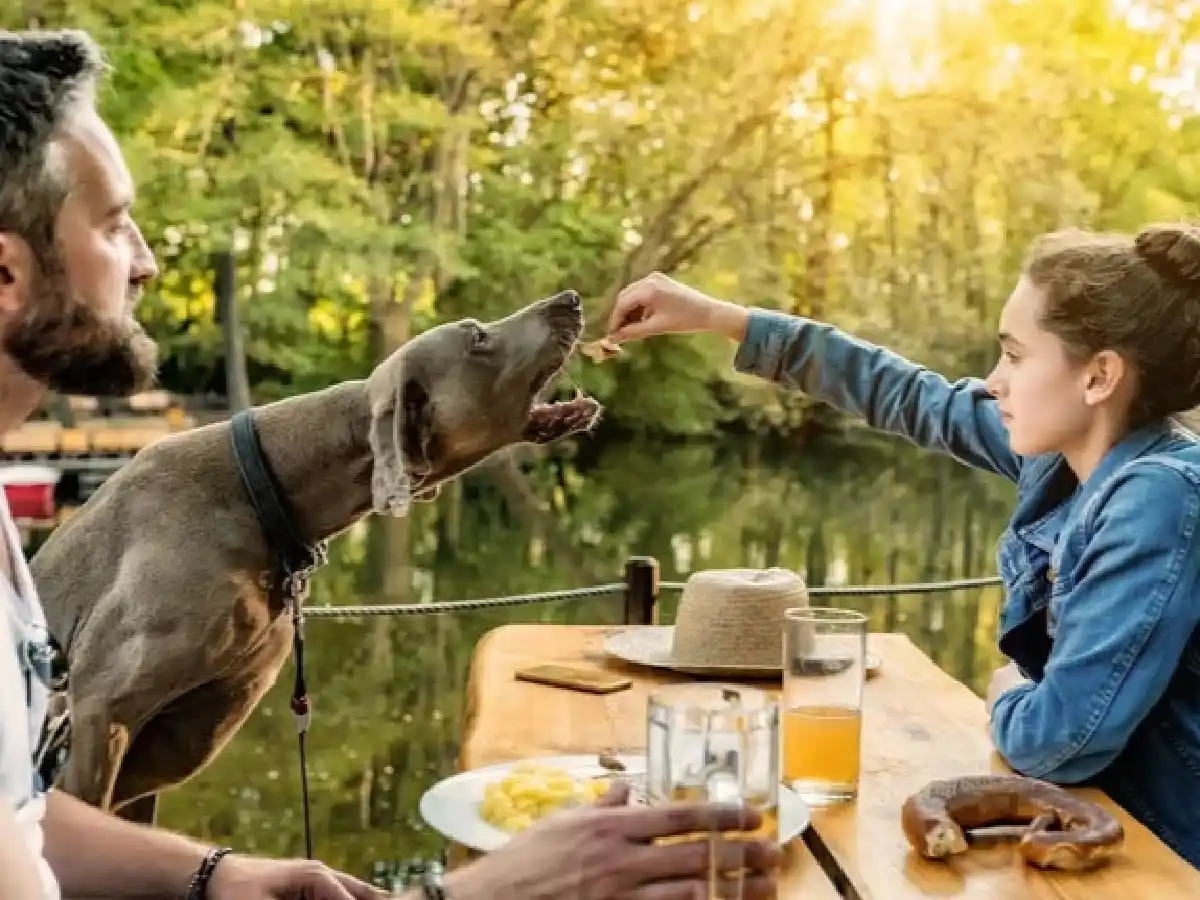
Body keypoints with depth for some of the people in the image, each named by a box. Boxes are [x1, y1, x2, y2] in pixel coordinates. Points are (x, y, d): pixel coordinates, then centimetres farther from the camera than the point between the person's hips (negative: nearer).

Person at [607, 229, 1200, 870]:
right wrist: (716, 318, 6)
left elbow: (1060, 739, -32)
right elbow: (910, 398, 6)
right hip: (1097, 822, 7)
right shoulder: (1064, 447, -4)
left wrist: (1006, 696, -8)